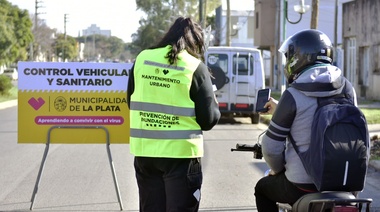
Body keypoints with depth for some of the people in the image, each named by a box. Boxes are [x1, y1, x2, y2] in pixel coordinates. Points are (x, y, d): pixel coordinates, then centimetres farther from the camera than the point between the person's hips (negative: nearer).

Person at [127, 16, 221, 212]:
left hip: (145, 151, 4)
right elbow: (208, 119, -6)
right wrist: (214, 103, 14)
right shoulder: (196, 67, -7)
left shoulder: (142, 59, 4)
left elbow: (130, 101, 15)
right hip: (181, 152, -4)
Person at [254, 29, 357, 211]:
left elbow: (271, 146, -9)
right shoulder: (347, 89, 2)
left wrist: (276, 169, 12)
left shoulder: (293, 95, -13)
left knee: (262, 188, 26)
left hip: (303, 185, -5)